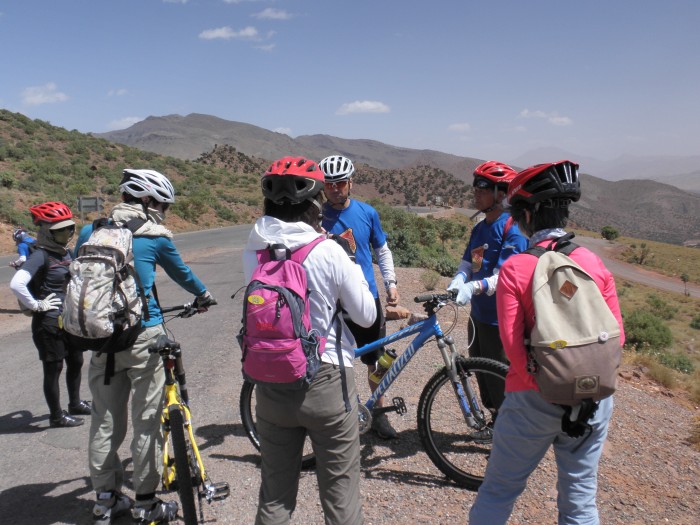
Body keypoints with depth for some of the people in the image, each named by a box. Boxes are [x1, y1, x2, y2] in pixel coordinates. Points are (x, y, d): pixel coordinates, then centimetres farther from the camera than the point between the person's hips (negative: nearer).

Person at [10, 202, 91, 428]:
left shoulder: (67, 253, 7)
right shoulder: (41, 256, -18)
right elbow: (16, 284, -31)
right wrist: (36, 305, -21)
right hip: (49, 322, -8)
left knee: (76, 362, 19)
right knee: (54, 368, 4)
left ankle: (75, 403, 39)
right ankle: (56, 416, 19)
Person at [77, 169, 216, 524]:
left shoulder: (90, 231, 6)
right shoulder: (155, 237, -6)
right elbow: (181, 273, 9)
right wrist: (203, 295, 29)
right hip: (143, 336, -5)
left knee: (105, 421, 16)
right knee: (146, 421, 7)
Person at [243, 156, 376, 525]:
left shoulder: (252, 252, -5)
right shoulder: (328, 252, -16)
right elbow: (366, 316, -7)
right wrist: (352, 266, 7)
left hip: (270, 385, 4)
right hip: (325, 382, -4)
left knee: (274, 495, 20)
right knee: (340, 493, 15)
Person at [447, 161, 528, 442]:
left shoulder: (512, 229, -15)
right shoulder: (479, 228, 11)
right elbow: (467, 263, 5)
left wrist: (474, 287, -37)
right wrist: (457, 281, -16)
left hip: (499, 316, -8)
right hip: (478, 312, 8)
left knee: (499, 376, 4)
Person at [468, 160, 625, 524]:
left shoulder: (515, 268, -12)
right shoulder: (594, 262, -2)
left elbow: (512, 343, -16)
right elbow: (616, 336, 0)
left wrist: (540, 384, -5)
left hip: (534, 399, -3)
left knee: (498, 491, 15)